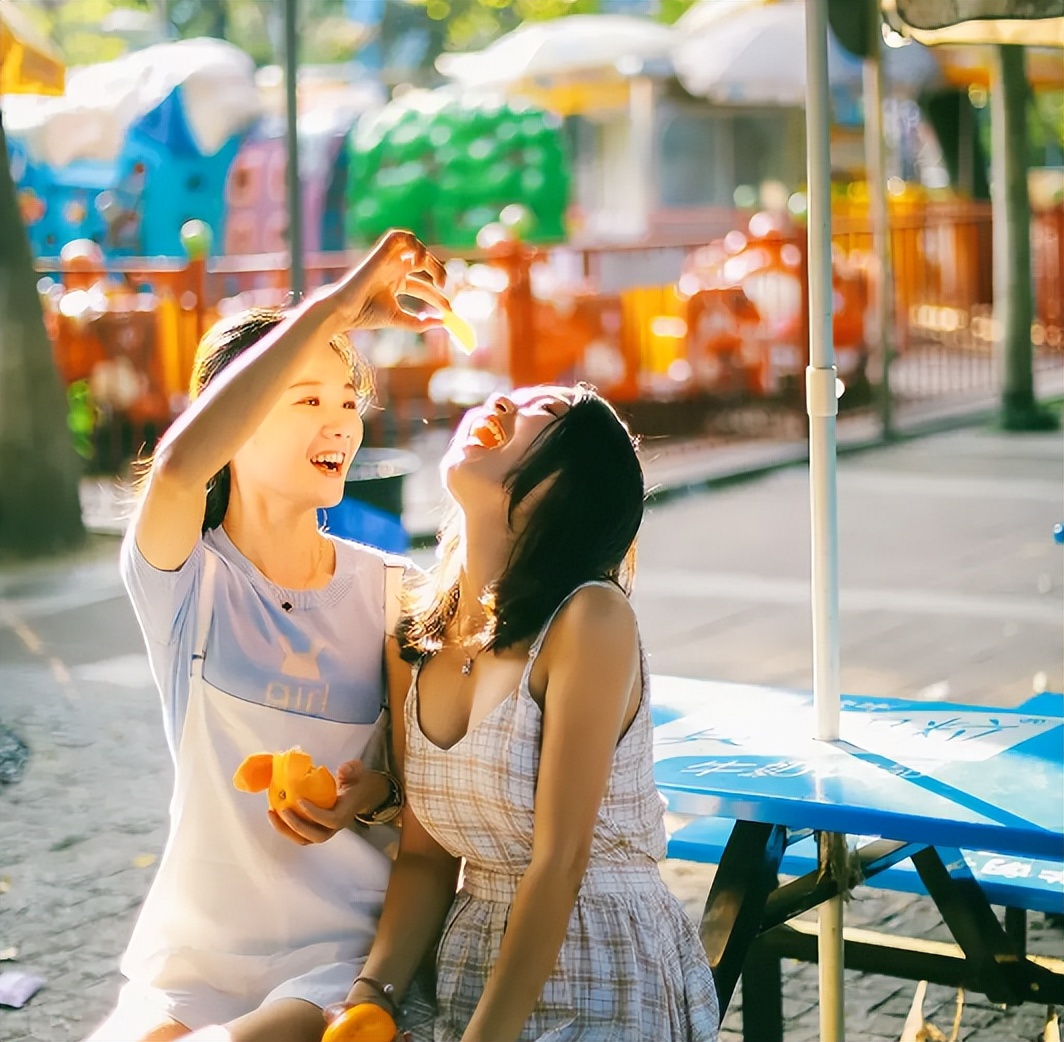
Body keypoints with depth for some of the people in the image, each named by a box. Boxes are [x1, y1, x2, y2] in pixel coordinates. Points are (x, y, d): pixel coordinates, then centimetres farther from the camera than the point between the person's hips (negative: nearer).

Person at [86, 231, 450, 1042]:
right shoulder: (183, 579, -5)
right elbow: (181, 464, -28)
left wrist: (376, 794, -12)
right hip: (193, 956, 0)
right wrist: (332, 308, -27)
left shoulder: (390, 592, 3)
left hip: (347, 952, 0)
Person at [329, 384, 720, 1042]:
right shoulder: (425, 639, 3)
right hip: (472, 969, 6)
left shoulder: (589, 618, -17)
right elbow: (425, 859, 4)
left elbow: (558, 863, -18)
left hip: (605, 989, -5)